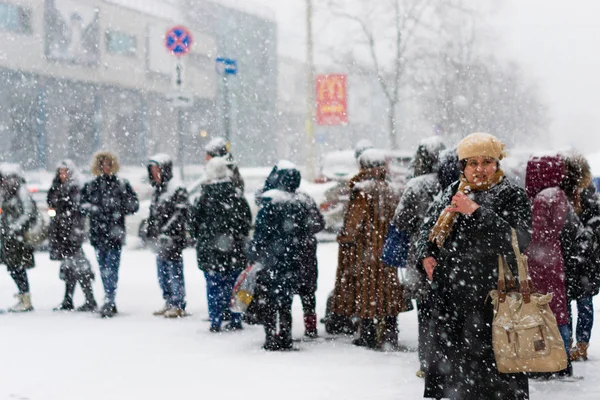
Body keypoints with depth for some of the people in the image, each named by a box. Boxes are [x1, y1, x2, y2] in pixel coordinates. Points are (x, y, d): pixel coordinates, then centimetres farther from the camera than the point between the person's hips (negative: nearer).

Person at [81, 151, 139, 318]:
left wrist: (118, 210, -10)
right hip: (97, 233, 3)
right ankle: (110, 302, 15)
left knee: (111, 268, -13)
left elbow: (134, 204, 4)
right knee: (103, 268, 7)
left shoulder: (122, 184, 6)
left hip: (115, 233, -3)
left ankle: (109, 301, -18)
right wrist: (98, 211, -12)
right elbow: (83, 205, 4)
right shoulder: (91, 186, 11)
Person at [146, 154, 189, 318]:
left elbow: (180, 213, -15)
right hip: (160, 240, 9)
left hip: (173, 239, -9)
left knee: (175, 272, -6)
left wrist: (167, 231, -20)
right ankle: (169, 303, 22)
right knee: (162, 273, 12)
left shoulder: (177, 189, -9)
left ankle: (179, 306, 1)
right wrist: (150, 233, 18)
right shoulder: (157, 189, 18)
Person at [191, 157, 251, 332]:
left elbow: (195, 224, -1)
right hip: (235, 250, 2)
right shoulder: (238, 197, -2)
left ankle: (215, 322, 3)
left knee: (214, 286, 3)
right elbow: (247, 221, 7)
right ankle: (235, 321, 14)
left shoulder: (204, 199, -9)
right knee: (233, 285, 10)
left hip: (210, 251, -2)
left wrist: (200, 239, 17)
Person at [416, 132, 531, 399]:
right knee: (444, 360, 15)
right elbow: (427, 227, 26)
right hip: (448, 294, 7)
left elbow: (519, 239, -20)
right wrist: (426, 254, 6)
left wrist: (477, 211, -23)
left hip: (490, 297, -7)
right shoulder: (452, 193, 14)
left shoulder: (512, 196, -4)